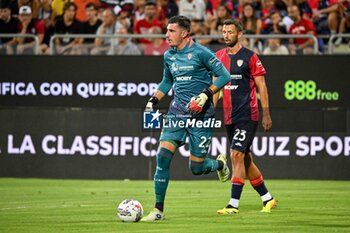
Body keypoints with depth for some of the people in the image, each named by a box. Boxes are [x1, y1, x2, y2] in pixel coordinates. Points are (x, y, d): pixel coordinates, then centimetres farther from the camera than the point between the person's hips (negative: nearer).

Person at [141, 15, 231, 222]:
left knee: (196, 168, -1)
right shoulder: (168, 56, 8)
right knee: (163, 156, -12)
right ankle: (158, 210, -6)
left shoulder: (200, 53, -10)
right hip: (177, 113, 5)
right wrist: (154, 100, 11)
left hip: (200, 115, -5)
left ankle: (220, 164, 37)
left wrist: (206, 94, -19)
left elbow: (224, 76, -8)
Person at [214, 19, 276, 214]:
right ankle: (268, 199, 25)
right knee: (245, 159, 12)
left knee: (237, 155, -15)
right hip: (230, 117, 7)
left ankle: (234, 204, -14)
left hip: (247, 115, -7)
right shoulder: (219, 57, 9)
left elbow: (261, 86, -5)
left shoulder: (250, 57, -7)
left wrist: (266, 114, -8)